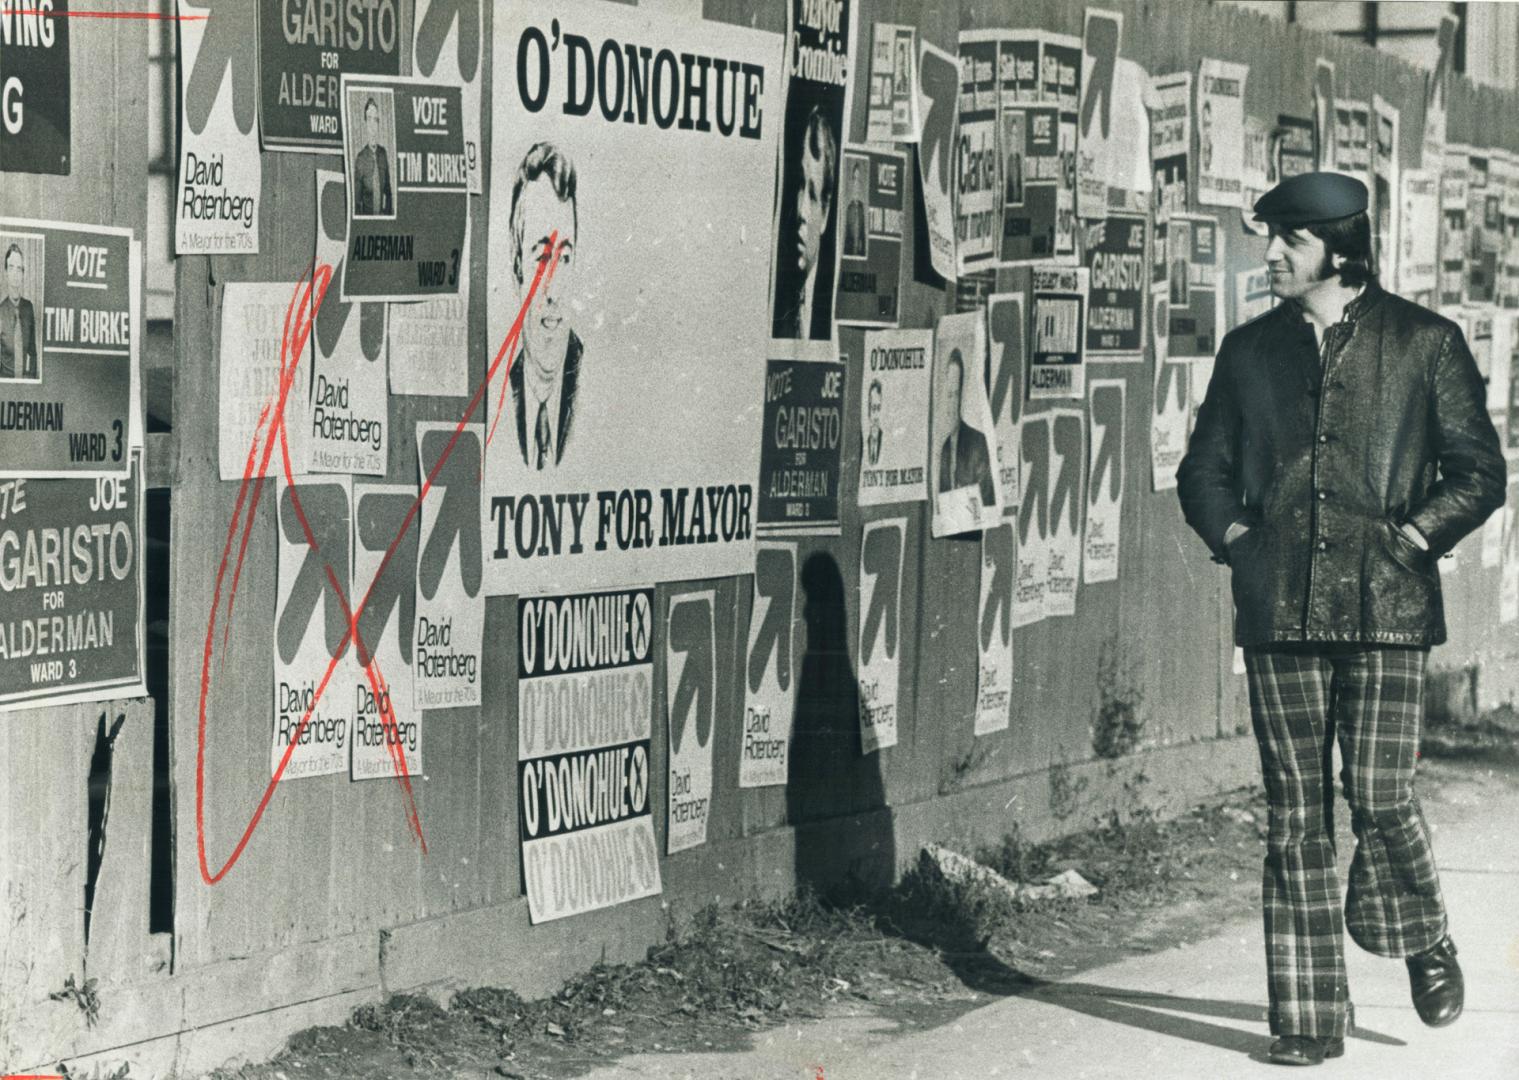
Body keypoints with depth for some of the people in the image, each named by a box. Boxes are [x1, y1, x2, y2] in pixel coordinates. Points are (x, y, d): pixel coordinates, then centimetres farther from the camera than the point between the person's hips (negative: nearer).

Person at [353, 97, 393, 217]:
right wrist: (359, 217, -10)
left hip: (383, 214, 4)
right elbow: (357, 197, -4)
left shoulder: (383, 153, 7)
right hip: (367, 215, -4)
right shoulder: (360, 158, -6)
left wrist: (389, 211, 8)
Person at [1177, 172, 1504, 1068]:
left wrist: (1416, 537, -6)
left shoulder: (1424, 344, 4)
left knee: (1380, 793, -10)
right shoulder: (1251, 350, 14)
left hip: (1385, 603, -3)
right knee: (1295, 815, 2)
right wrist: (1234, 536, 5)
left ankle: (1426, 944, 20)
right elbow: (1204, 468, 21)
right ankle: (1310, 1019, 7)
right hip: (1280, 608, 3)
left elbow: (1480, 471, 5)